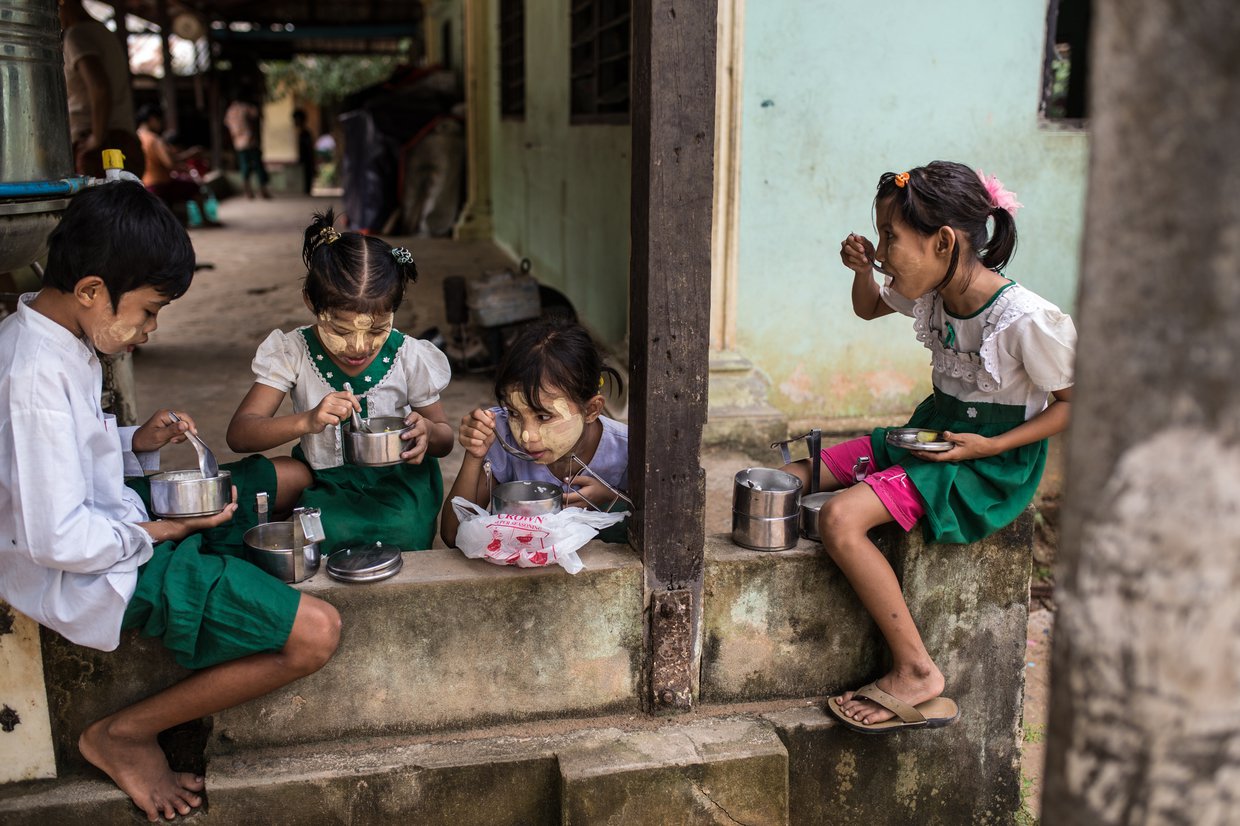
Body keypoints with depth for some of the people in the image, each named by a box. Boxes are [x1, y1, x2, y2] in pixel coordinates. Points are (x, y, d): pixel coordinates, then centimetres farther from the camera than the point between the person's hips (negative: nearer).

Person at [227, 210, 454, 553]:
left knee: (399, 530, -31)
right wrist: (307, 421, -34)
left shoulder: (409, 357, -8)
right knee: (332, 532, -32)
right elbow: (238, 434, -16)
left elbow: (444, 439, 6)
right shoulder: (292, 353, -10)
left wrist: (427, 432, -21)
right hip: (324, 485, 0)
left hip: (397, 480, 0)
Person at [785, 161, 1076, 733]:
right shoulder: (929, 291, -2)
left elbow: (1073, 402, -12)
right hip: (930, 431, 8)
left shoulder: (1026, 320, -24)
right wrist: (862, 271, -4)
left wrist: (986, 447, -22)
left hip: (993, 458, -8)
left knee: (840, 517, -28)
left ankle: (916, 674, -17)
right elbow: (868, 308, 19)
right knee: (788, 481, -1)